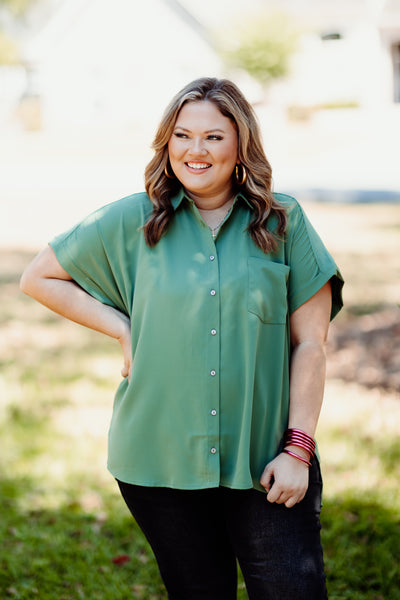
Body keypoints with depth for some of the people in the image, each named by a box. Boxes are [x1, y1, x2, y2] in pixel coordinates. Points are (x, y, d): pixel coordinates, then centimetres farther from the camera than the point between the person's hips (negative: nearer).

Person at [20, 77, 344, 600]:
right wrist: (124, 328, 1)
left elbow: (310, 343, 1)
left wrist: (298, 448, -6)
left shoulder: (282, 223, 2)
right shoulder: (131, 223, 3)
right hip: (163, 459, 1)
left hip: (265, 463, 0)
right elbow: (38, 277, 12)